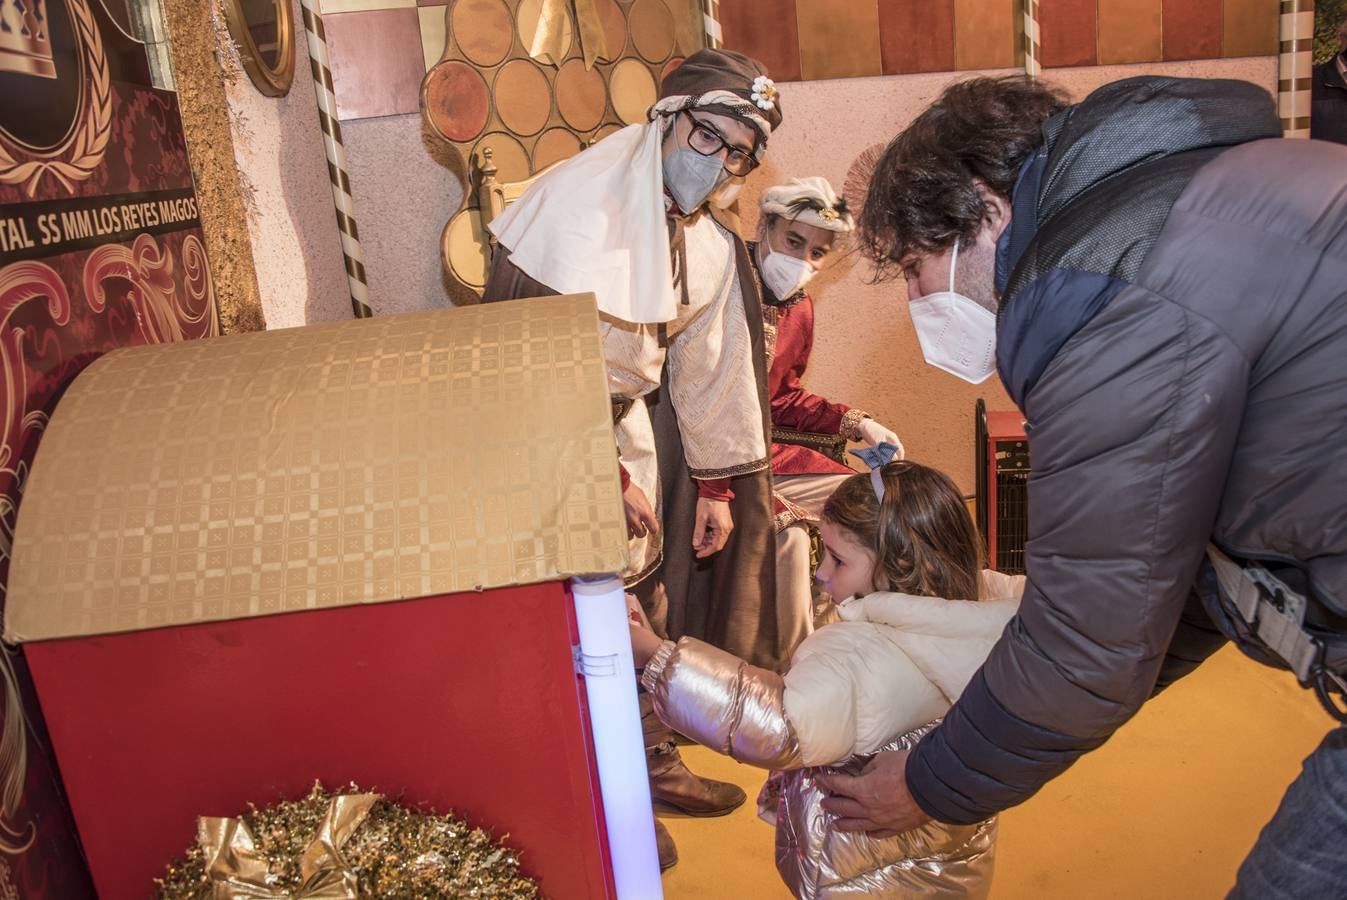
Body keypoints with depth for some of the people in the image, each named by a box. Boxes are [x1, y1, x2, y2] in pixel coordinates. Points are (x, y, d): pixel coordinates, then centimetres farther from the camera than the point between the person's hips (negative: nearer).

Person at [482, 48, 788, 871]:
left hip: (629, 431, 8)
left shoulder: (712, 248, 4)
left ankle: (653, 760, 34)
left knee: (647, 599, 15)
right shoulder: (582, 203, -20)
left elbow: (706, 369, 11)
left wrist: (715, 483, 12)